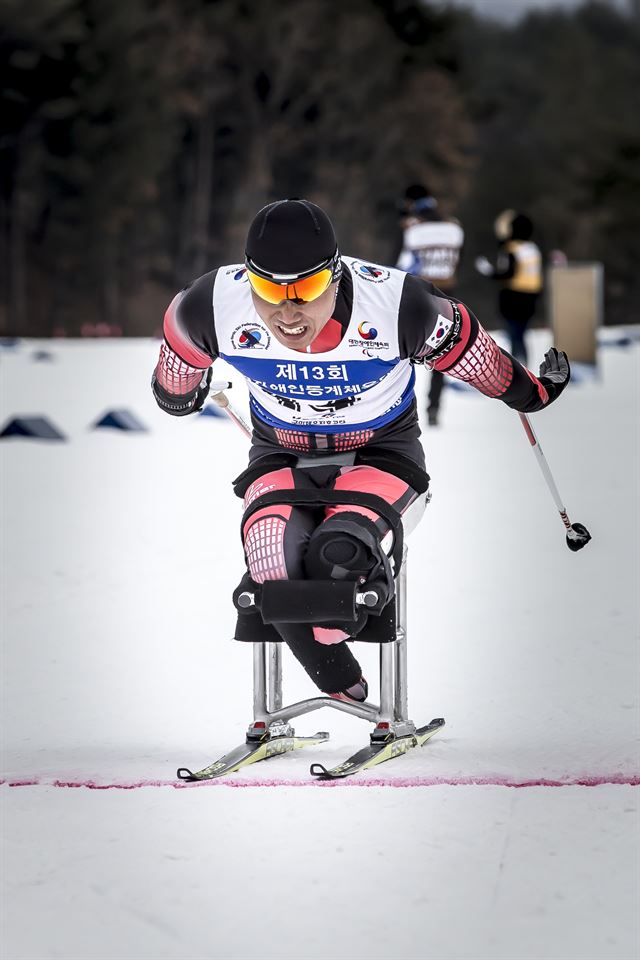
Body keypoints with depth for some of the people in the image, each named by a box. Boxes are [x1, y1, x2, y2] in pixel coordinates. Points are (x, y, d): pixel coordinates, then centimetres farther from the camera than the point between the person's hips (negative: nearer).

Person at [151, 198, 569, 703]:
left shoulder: (397, 304, -27)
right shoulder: (215, 305, -24)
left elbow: (466, 350, -5)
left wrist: (528, 392, 11)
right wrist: (178, 392, 24)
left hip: (382, 453, -2)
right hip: (282, 457, 2)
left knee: (340, 555, -34)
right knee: (277, 568, -29)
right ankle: (344, 693, -2)